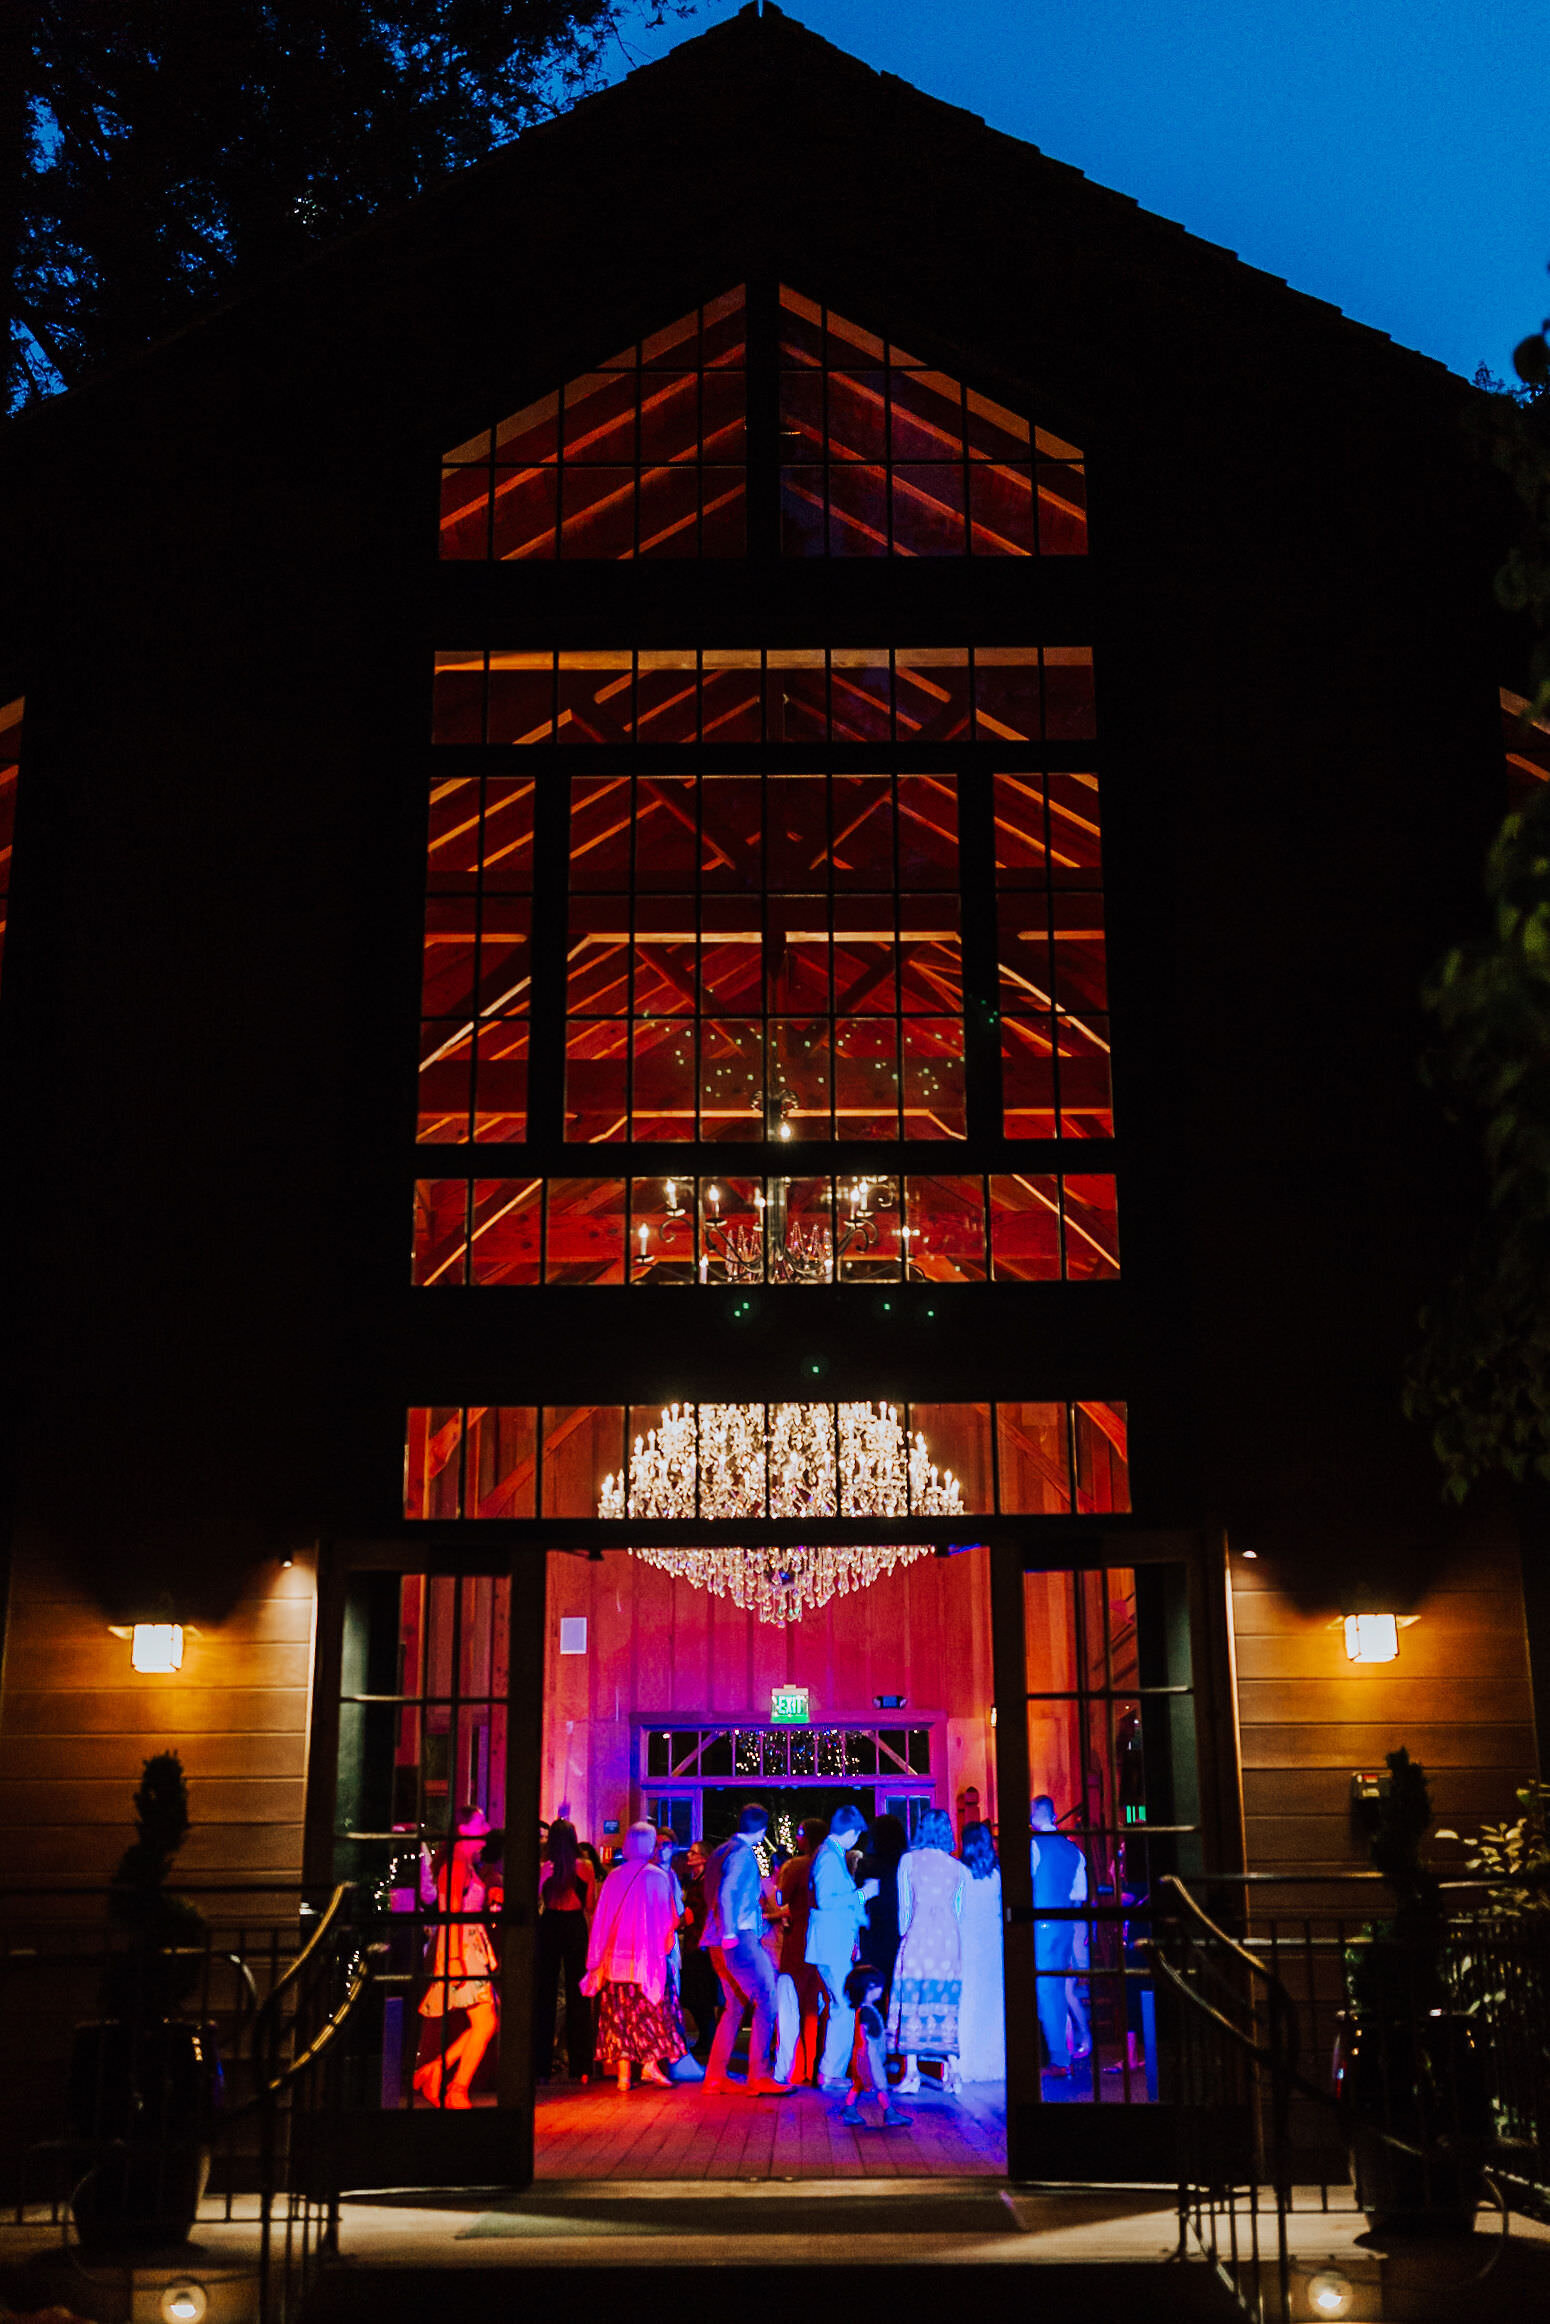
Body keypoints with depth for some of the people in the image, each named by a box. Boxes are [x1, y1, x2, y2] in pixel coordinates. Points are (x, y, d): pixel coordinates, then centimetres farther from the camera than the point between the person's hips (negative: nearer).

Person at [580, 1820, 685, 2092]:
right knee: (650, 2011, 5)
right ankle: (650, 2064, -6)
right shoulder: (657, 1876, -4)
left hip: (615, 1956, 3)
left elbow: (601, 1918, 7)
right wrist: (665, 1944, 15)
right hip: (648, 1956, -3)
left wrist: (598, 1959, 13)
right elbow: (666, 1918, 0)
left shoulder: (614, 1877, 5)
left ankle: (623, 2075, 2)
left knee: (618, 2013, 4)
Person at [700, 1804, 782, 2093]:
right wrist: (730, 1934, -22)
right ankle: (758, 2075, -7)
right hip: (740, 1938, -10)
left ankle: (715, 2075, 13)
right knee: (766, 2000, -7)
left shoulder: (723, 1852, 18)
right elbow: (728, 1894, -21)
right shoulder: (743, 1854, -10)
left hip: (725, 1939, 10)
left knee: (735, 2006, 14)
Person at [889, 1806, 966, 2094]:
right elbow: (959, 1908, 12)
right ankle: (951, 2067, 1)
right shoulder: (957, 1866, 10)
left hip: (918, 1936, -2)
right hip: (948, 1939, 2)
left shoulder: (908, 1860, 4)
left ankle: (911, 2073, -5)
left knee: (911, 2001, -1)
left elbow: (903, 1905, 6)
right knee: (946, 2002, 7)